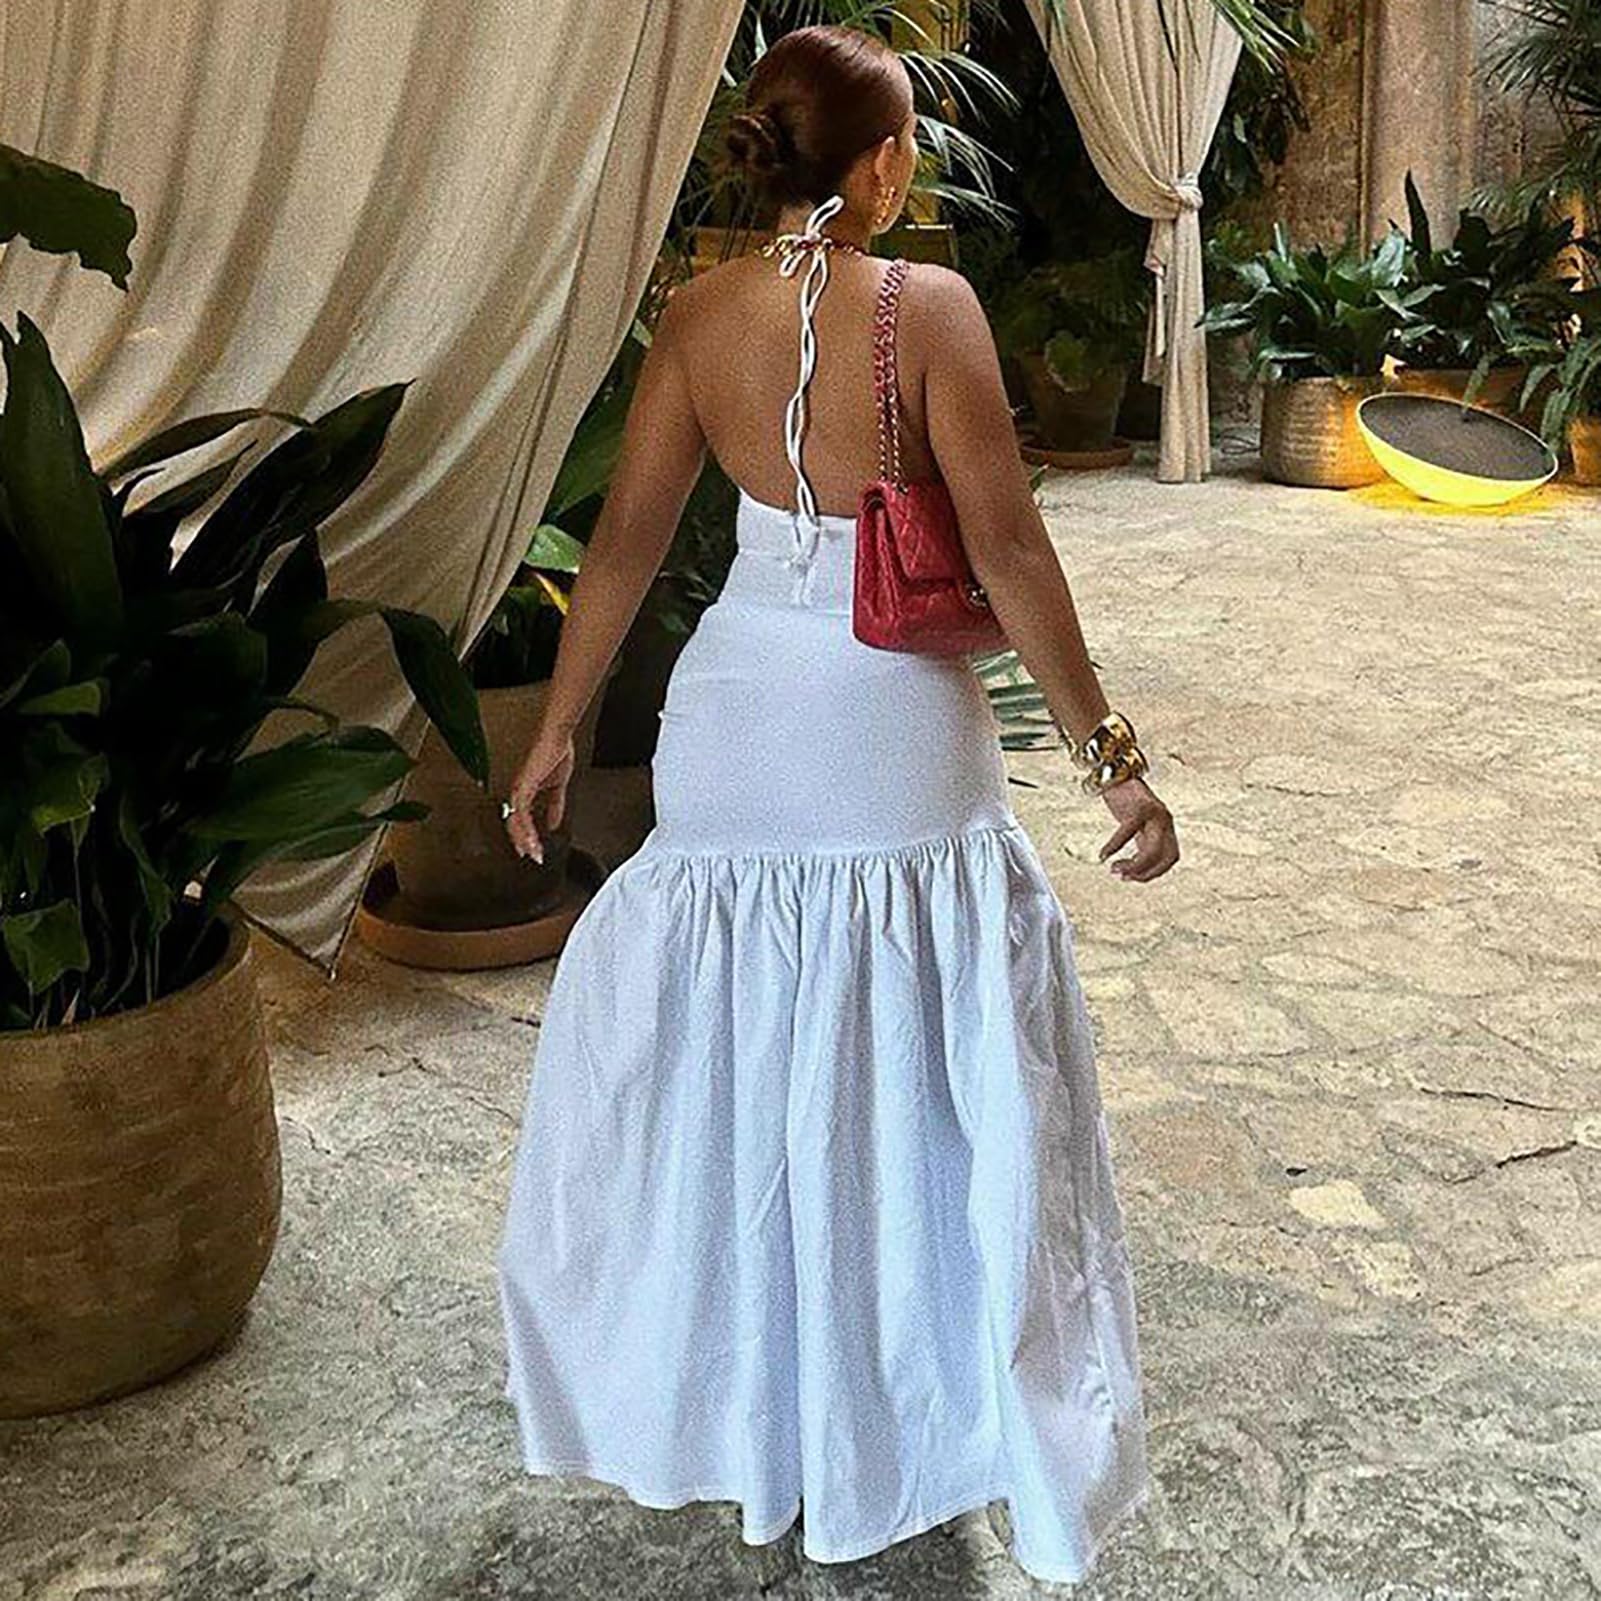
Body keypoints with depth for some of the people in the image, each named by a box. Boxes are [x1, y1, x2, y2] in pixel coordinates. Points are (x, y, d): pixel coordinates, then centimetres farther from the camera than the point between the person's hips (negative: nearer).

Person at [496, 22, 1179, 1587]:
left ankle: (736, 1401, 37)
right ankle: (923, 1403, 31)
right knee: (915, 1081, 13)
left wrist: (555, 732, 10)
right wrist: (1111, 752, -10)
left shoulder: (697, 314, -2)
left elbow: (624, 541, 0)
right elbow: (1007, 550, -16)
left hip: (740, 729, 4)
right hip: (902, 744, -3)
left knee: (720, 1057, 19)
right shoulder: (930, 307, -13)